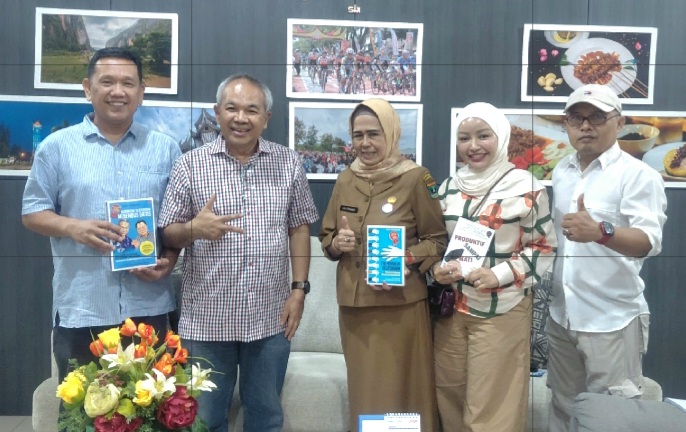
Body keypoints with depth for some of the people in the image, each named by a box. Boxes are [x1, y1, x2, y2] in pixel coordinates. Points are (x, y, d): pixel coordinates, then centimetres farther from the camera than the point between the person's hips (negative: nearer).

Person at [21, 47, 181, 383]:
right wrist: (74, 227, -16)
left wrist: (169, 260, -7)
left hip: (148, 307, 1)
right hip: (80, 309, -1)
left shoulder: (165, 148, 7)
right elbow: (32, 213, 4)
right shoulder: (57, 146, 3)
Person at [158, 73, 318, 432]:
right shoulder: (190, 165, -3)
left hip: (270, 318, 1)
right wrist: (194, 228, -21)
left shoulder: (288, 164, 2)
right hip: (206, 319, -1)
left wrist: (299, 289, 0)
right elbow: (168, 234, 0)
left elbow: (299, 228, 6)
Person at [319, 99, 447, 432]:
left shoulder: (415, 178, -6)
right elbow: (326, 235, 16)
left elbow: (438, 239, -2)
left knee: (401, 390, 2)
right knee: (363, 389, 13)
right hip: (353, 304, 5)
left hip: (401, 304, -4)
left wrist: (406, 258, -19)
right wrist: (337, 243, -6)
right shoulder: (345, 181, 8)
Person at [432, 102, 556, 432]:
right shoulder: (449, 187, 8)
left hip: (501, 311, -4)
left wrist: (500, 275, -16)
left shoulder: (525, 187, -6)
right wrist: (436, 268, -5)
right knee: (449, 397, 14)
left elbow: (544, 246, -4)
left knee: (491, 405, 3)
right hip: (451, 308, 5)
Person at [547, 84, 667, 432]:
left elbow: (649, 241, -24)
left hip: (613, 321, -6)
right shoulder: (560, 172, 8)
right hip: (560, 316, 6)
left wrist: (600, 232, -43)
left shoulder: (639, 175, -11)